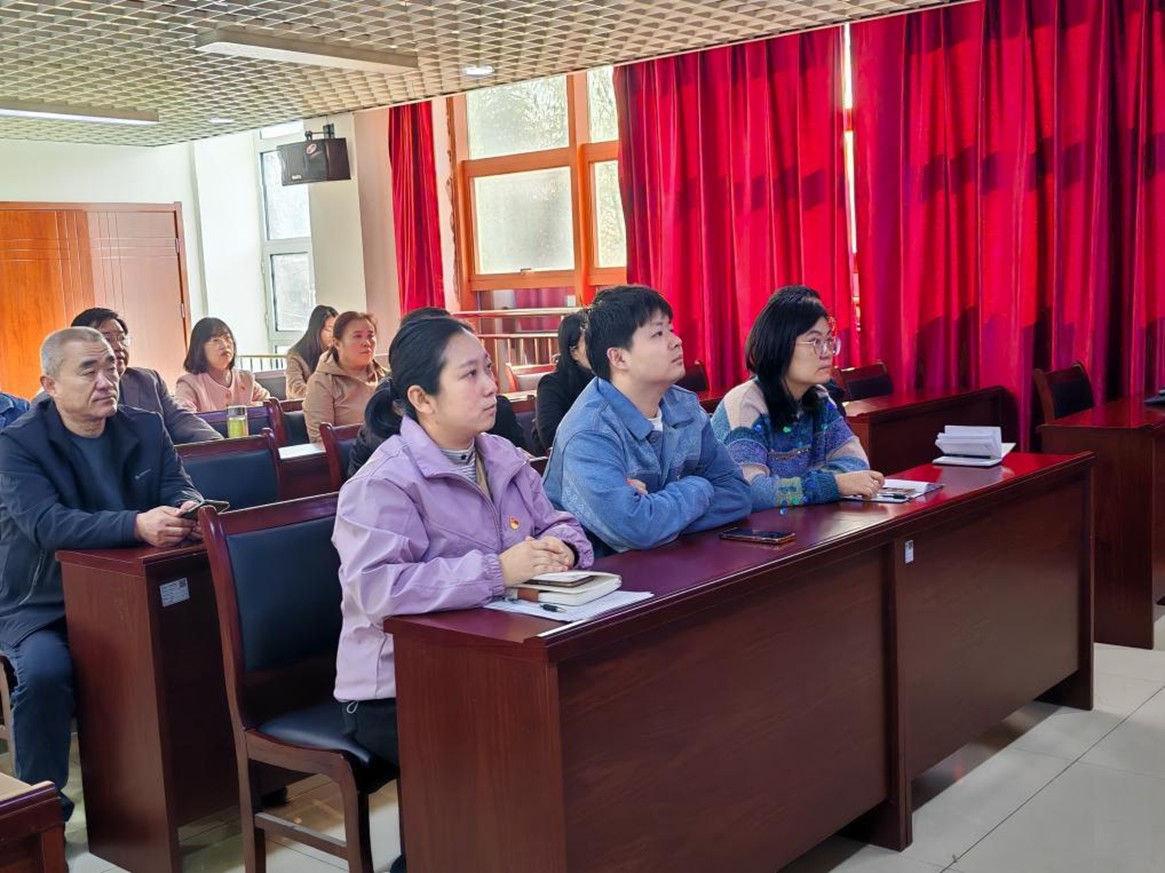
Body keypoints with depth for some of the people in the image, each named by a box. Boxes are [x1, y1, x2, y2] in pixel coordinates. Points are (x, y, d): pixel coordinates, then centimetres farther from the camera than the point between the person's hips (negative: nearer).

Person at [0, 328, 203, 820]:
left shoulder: (145, 428, 5)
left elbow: (180, 490, -4)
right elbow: (48, 525, -26)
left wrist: (191, 510, -31)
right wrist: (137, 525, -42)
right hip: (43, 608, -4)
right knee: (44, 671, -32)